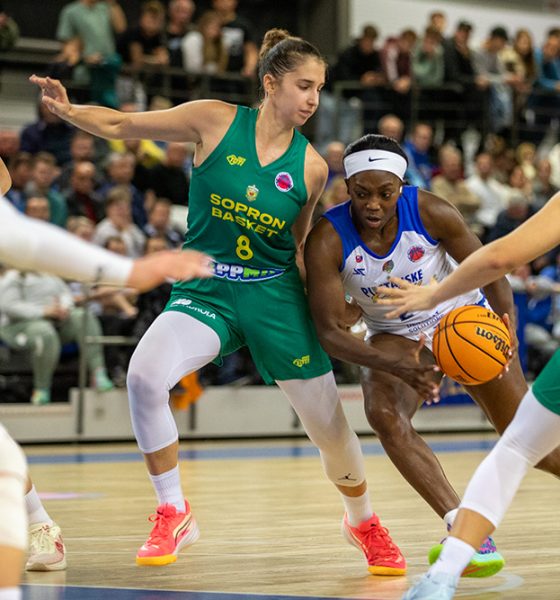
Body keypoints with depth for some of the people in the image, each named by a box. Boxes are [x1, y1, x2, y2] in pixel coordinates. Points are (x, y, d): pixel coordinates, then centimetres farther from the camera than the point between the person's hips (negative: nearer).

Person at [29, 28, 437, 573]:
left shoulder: (311, 167, -2)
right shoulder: (215, 121, -6)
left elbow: (303, 247, 10)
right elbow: (119, 125, -2)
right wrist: (68, 110, -20)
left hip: (275, 296, 1)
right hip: (205, 291, -1)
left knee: (331, 428, 6)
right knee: (145, 374, -29)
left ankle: (363, 523, 40)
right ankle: (173, 514, -10)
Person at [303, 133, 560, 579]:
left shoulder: (431, 212, -25)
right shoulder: (327, 241, -25)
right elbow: (330, 331, -24)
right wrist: (395, 366, -40)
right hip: (396, 336, 0)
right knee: (384, 414, -30)